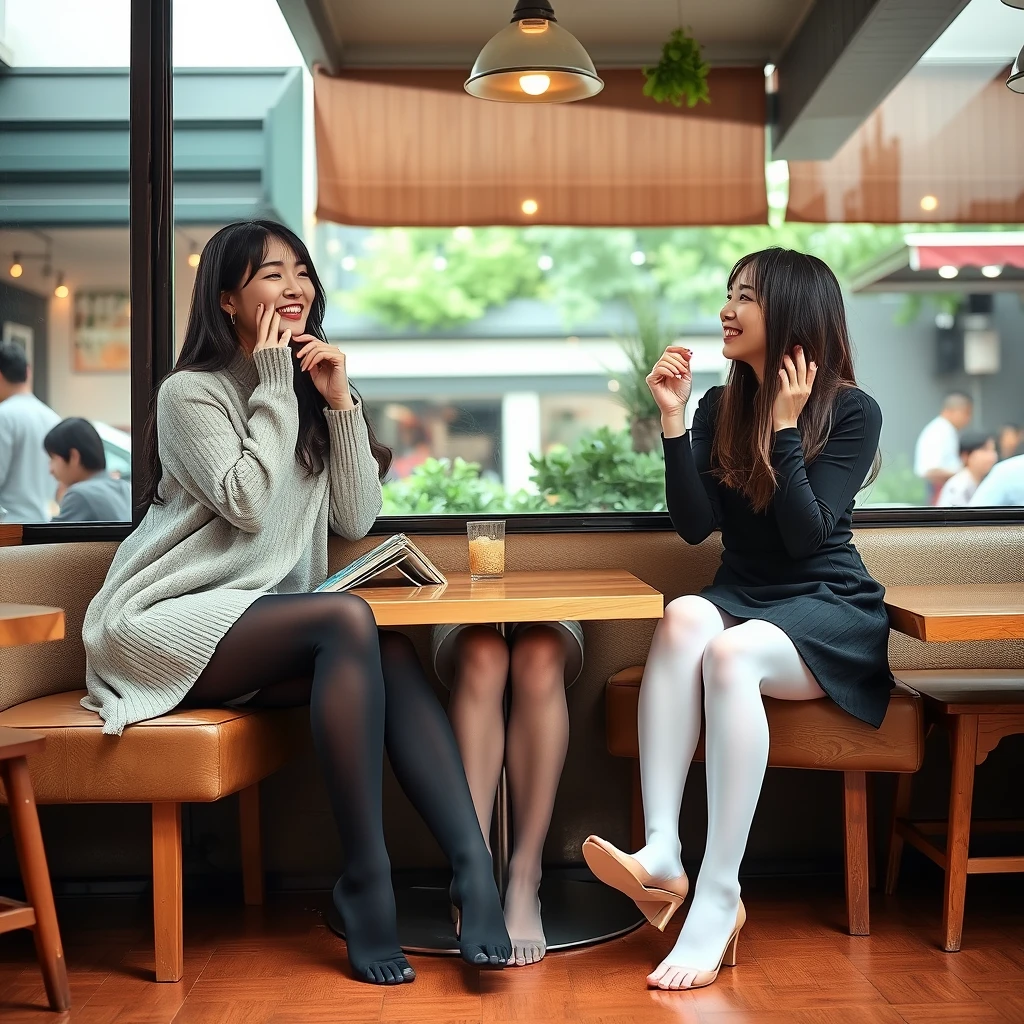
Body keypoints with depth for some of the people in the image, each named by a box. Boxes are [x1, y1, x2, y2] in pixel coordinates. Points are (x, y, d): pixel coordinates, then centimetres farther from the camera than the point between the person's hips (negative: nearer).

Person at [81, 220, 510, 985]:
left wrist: (340, 400, -3)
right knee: (349, 620, -30)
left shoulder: (307, 393, 15)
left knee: (391, 655, -24)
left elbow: (356, 520, 5)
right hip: (161, 624, -6)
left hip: (253, 621, 6)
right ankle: (368, 882, -28)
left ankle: (476, 872, -33)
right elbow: (247, 504, -19)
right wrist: (275, 389, -12)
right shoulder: (192, 392, -4)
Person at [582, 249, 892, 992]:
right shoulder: (720, 407, 8)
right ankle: (662, 854, -41)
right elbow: (694, 526, -3)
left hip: (831, 611, -4)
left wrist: (785, 428, -17)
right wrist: (674, 419, -8)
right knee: (685, 619, -33)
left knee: (730, 655, -37)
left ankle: (719, 899, -37)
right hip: (742, 598, 4)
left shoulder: (853, 411, -4)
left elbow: (806, 535, -13)